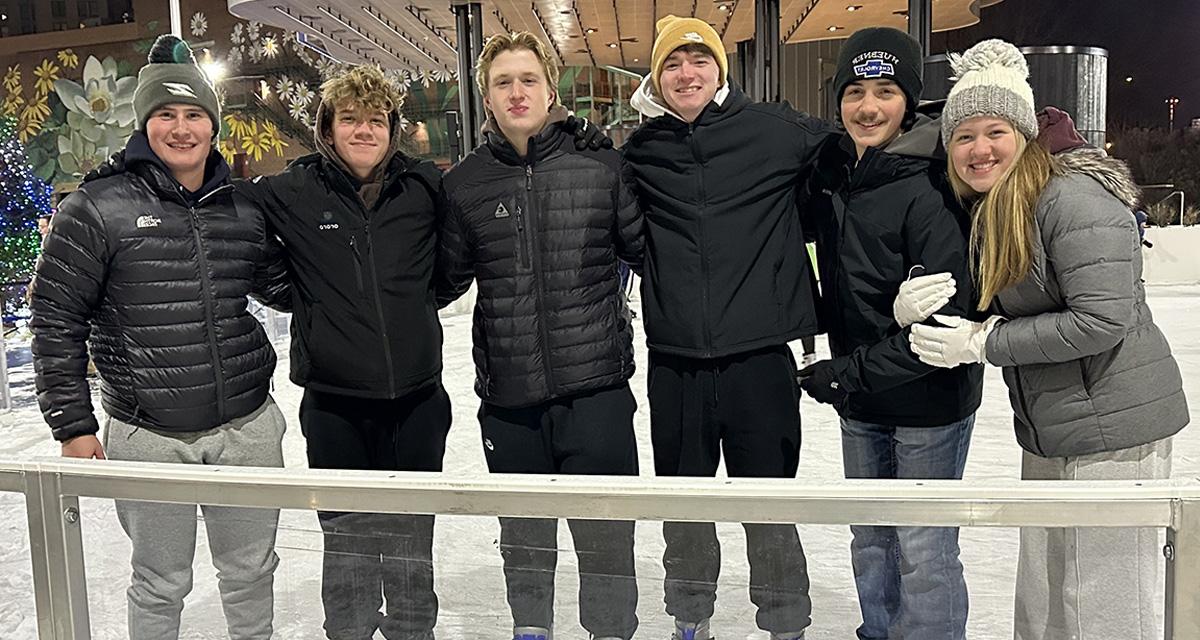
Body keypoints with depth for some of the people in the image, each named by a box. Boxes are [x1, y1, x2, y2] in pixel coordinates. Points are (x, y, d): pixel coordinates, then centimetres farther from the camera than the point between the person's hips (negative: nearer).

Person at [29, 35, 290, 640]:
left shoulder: (245, 210, 4)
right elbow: (57, 320, -3)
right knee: (161, 585, 13)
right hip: (150, 438, -3)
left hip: (249, 427, 3)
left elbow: (287, 289, 17)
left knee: (251, 571, 17)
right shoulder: (97, 209, -7)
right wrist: (73, 424, -4)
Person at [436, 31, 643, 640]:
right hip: (508, 393, 2)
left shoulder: (600, 163, -2)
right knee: (523, 533, 19)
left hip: (596, 387, -2)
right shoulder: (464, 183, 3)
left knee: (605, 534, 8)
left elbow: (645, 248, 4)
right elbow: (445, 279, 10)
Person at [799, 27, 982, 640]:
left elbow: (946, 315, -22)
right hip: (859, 401, 7)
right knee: (870, 538, 20)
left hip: (929, 396, -7)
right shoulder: (832, 171, 1)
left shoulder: (927, 191, -19)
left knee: (923, 548, 2)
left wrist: (851, 371, -21)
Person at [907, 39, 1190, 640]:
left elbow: (1103, 320, -24)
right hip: (1048, 433, 9)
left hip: (1111, 428, -9)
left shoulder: (1073, 199, -18)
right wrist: (915, 312, -9)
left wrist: (983, 343, -19)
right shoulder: (984, 213, 9)